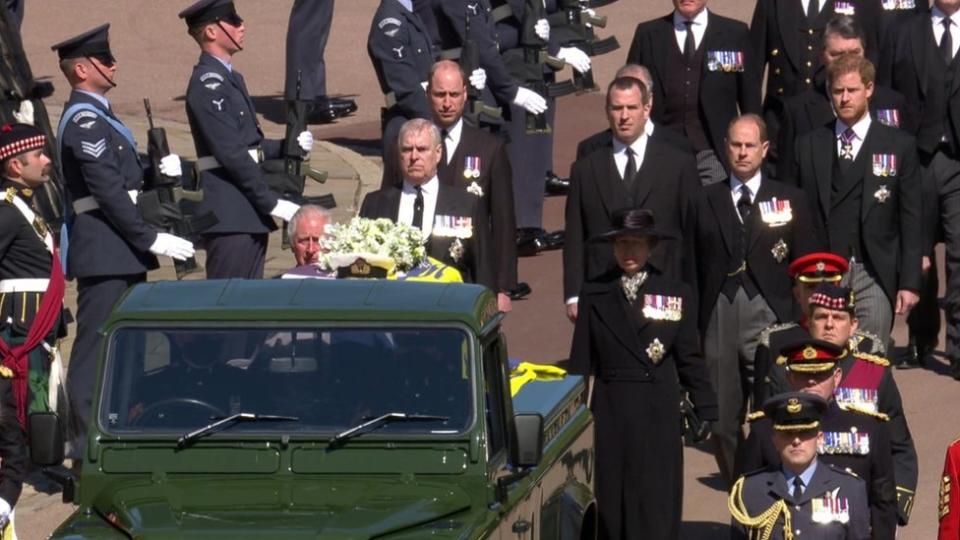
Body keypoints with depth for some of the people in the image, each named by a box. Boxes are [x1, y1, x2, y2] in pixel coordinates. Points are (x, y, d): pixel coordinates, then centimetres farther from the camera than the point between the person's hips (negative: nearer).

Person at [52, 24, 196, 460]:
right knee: (97, 344, -7)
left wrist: (157, 169, 3)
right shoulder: (85, 121, -15)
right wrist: (152, 240, -19)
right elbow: (108, 192, -20)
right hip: (104, 253, -11)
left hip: (119, 254, 11)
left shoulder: (95, 117, 17)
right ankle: (87, 446, -5)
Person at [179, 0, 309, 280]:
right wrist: (272, 203, -18)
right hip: (230, 215, -10)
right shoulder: (208, 84, -13)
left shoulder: (230, 79, 18)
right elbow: (231, 154, -19)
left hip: (249, 213, 10)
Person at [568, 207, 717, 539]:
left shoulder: (676, 295, 4)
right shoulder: (594, 295, 6)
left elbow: (689, 360, 5)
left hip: (658, 414, -1)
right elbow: (581, 363, 7)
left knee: (657, 508, -4)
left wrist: (710, 414, 1)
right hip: (610, 413, 1)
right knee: (612, 504, 4)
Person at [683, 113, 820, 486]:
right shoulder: (704, 203, 11)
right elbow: (691, 271, 9)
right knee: (723, 423, 5)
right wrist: (692, 328, 2)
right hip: (719, 320, 2)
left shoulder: (791, 201, 8)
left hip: (770, 319, -2)